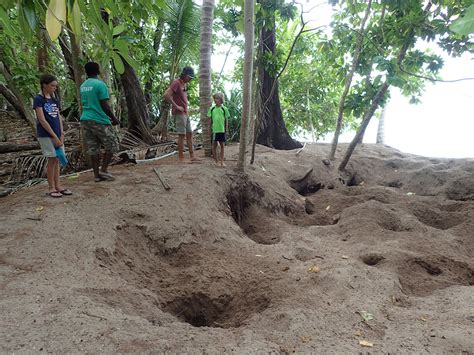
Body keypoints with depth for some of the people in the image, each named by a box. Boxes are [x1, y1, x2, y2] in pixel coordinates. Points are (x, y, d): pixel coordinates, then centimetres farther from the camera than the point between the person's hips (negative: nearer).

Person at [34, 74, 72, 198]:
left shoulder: (54, 99, 11)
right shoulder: (38, 99, -8)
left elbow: (58, 117, 10)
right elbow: (42, 120, -14)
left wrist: (62, 134, 0)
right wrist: (55, 136, -16)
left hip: (57, 134, 6)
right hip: (46, 135, -6)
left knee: (57, 160, 7)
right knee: (52, 160, -4)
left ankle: (58, 186, 14)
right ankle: (51, 188, 6)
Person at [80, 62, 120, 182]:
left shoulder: (83, 86, 13)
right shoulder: (100, 84, -10)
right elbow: (105, 105, -15)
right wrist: (114, 118, -3)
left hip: (85, 120, 7)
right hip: (99, 121, -7)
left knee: (93, 149, 9)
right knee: (112, 145, 6)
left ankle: (97, 174, 12)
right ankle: (103, 170, 2)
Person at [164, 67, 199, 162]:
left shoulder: (185, 84, 16)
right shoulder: (176, 82, -12)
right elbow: (166, 95, -23)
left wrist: (186, 108, 14)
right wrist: (176, 106, -19)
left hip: (185, 113, 9)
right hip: (179, 113, -9)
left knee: (189, 134, 9)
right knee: (182, 135, -7)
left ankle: (192, 156, 14)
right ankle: (181, 158, -2)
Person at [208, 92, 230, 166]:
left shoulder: (224, 109, 1)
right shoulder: (212, 109, 4)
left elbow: (226, 119, 4)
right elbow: (210, 119, 8)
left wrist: (227, 128, 0)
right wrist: (209, 128, 4)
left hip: (222, 130, -1)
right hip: (214, 130, 1)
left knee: (222, 145, 7)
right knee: (214, 145, 5)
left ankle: (222, 161, 14)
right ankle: (216, 161, 16)